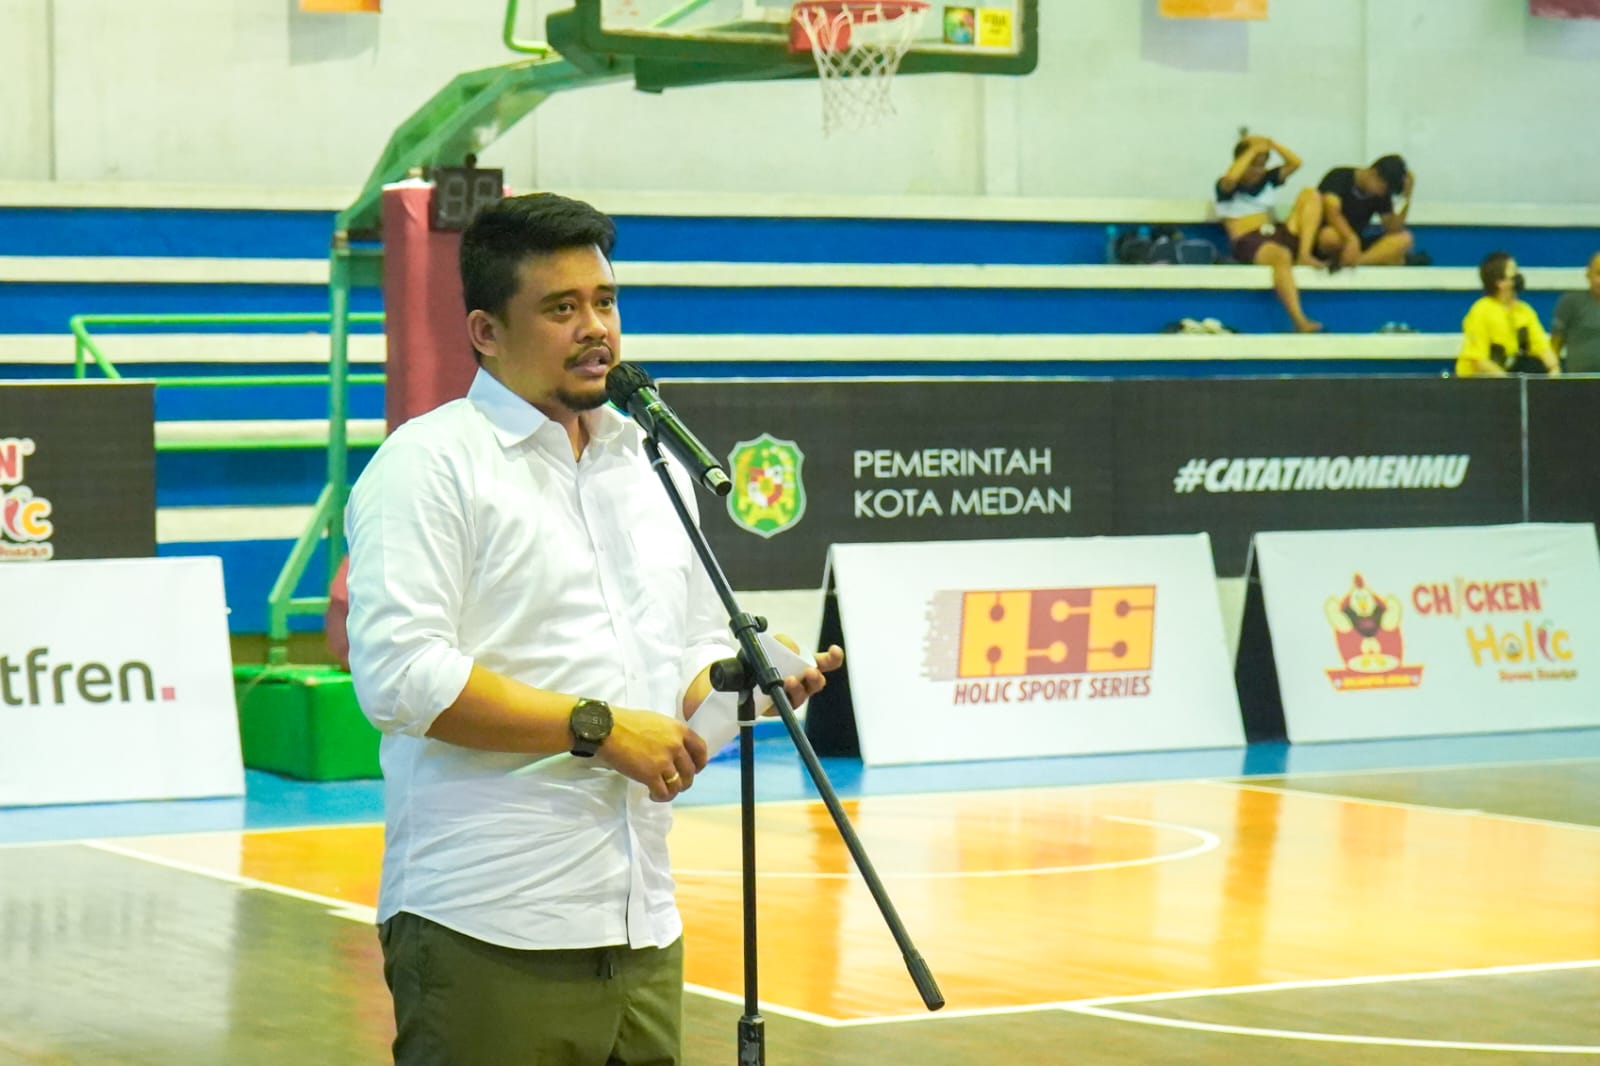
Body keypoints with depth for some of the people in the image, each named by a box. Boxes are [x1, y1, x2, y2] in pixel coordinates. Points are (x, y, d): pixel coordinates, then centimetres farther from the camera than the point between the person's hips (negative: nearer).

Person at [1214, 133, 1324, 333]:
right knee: (1281, 256, -43)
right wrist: (1253, 150, -14)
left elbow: (1295, 163, 11)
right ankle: (1299, 322, -52)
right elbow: (1231, 178, -21)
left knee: (1310, 194, -6)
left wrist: (1271, 144, 3)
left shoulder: (1266, 179, 21)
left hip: (1278, 234, 7)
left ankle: (1304, 255, -21)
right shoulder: (1227, 187, 4)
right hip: (1249, 242, -7)